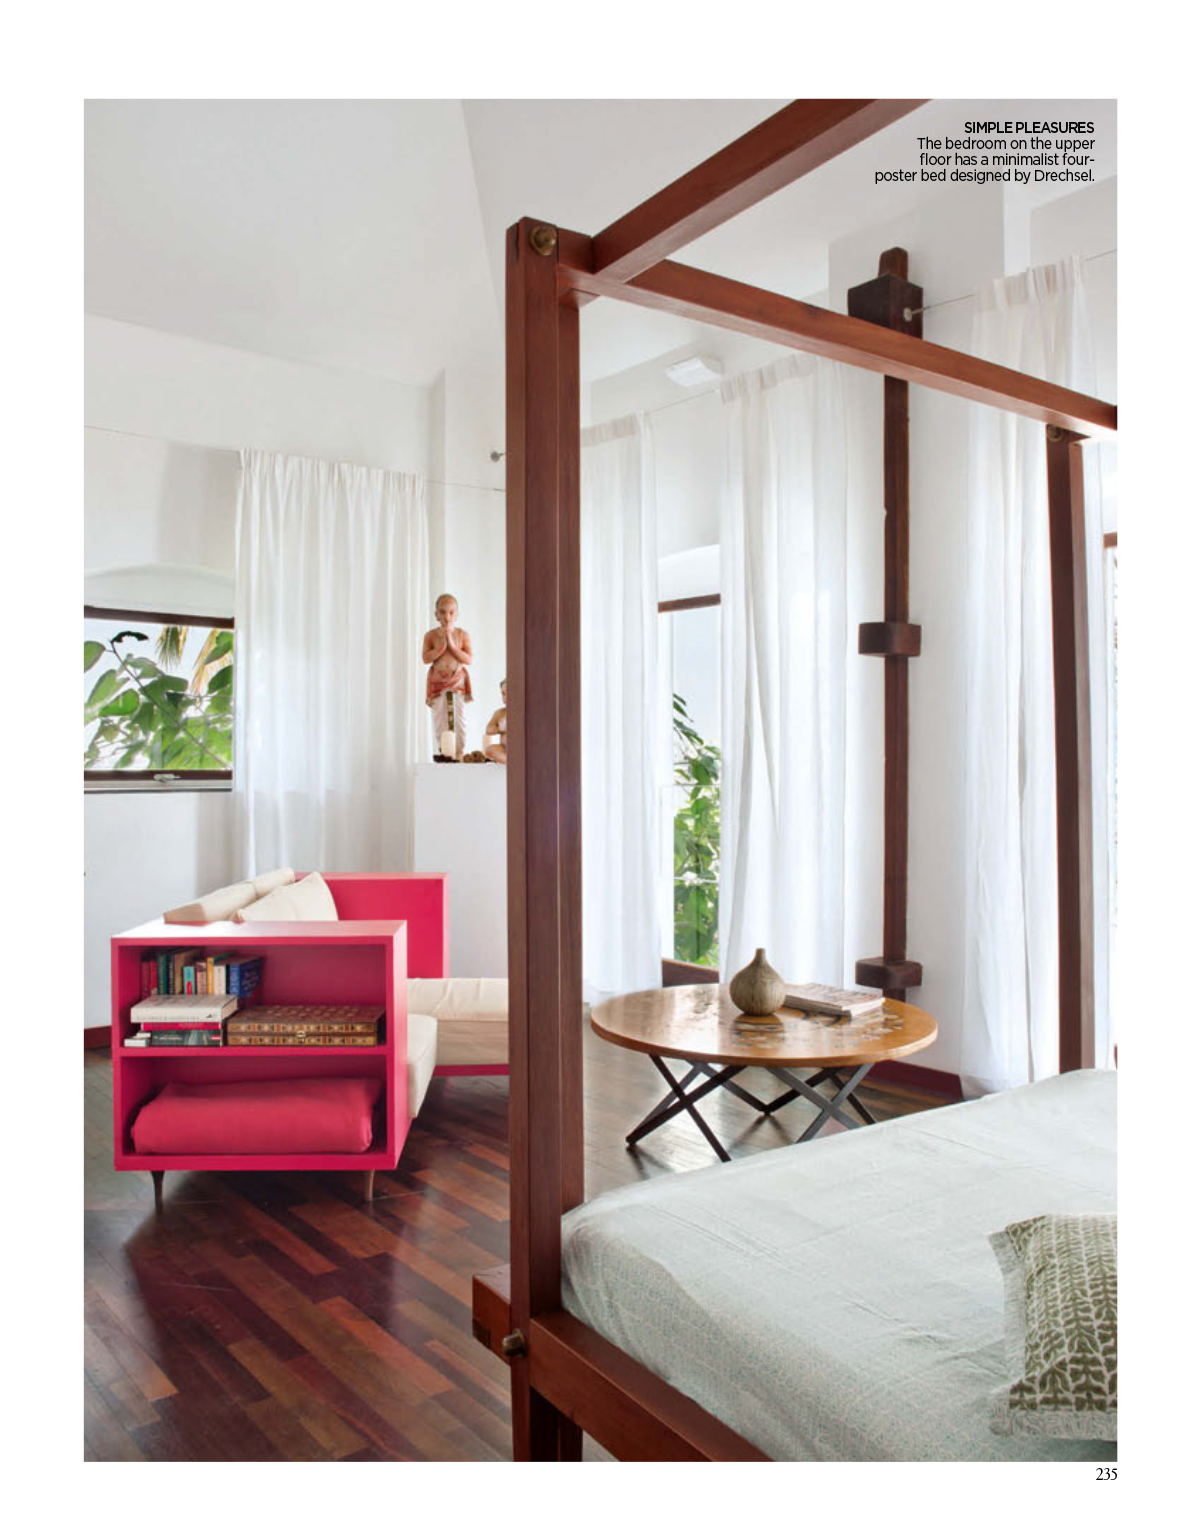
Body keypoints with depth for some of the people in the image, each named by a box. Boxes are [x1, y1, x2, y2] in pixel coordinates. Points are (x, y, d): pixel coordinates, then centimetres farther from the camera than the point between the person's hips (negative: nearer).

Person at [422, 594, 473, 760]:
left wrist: (452, 645, -17)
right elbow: (426, 658, -11)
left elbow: (468, 659, -9)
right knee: (439, 718, 2)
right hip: (437, 682, 0)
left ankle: (458, 753, 7)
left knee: (460, 718, -3)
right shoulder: (431, 635, -1)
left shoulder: (462, 635, -1)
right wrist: (441, 646, -19)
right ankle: (442, 751, 12)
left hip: (458, 681, 0)